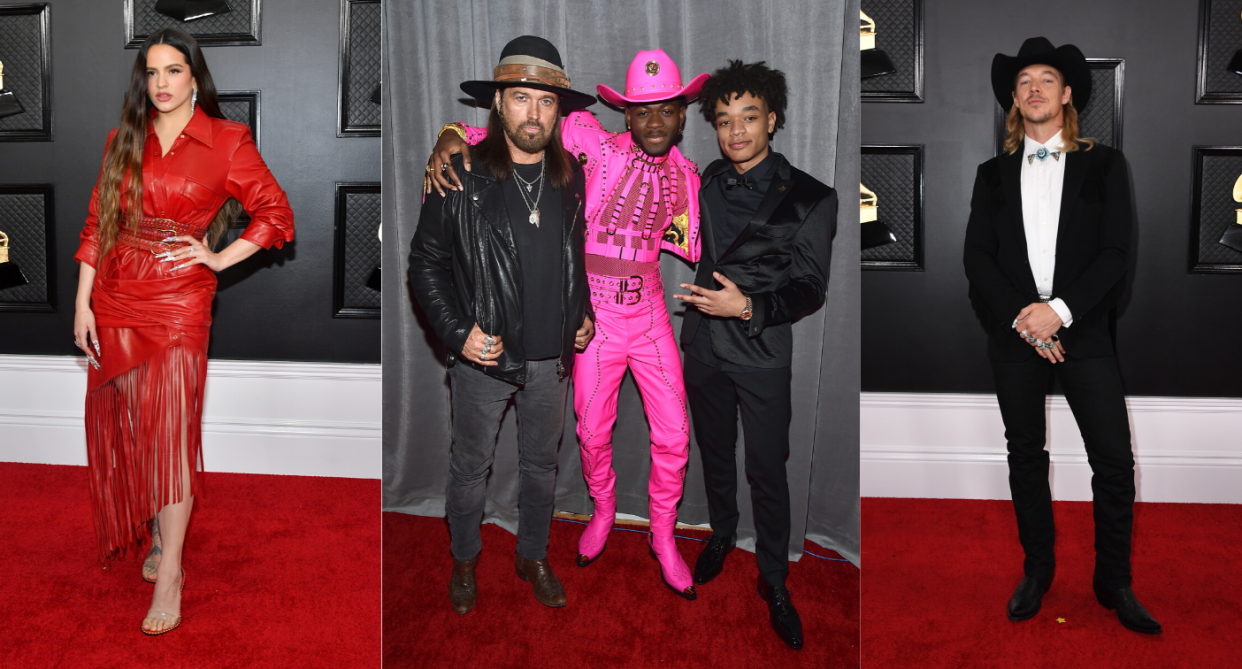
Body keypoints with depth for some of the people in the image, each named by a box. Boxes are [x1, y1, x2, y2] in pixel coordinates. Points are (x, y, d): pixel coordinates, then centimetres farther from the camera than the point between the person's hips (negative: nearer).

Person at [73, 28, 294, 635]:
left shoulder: (227, 142, -2)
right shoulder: (124, 140, 9)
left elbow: (277, 216, 0)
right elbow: (96, 224, 10)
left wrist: (220, 258, -5)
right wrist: (82, 302, 5)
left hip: (180, 301, -4)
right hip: (116, 299, 4)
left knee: (170, 428, -6)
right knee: (131, 426, 9)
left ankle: (168, 576, 0)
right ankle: (160, 536, 28)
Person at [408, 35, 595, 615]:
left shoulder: (571, 180, 2)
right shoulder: (460, 178, -12)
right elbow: (426, 262, -7)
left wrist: (583, 314, 7)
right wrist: (457, 332, -14)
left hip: (552, 356, 4)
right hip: (484, 356, -3)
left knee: (541, 463, 19)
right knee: (470, 466, 15)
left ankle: (533, 556, 41)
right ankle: (464, 561, 38)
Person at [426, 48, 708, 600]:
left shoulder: (684, 176, 5)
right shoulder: (597, 144, -10)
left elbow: (697, 250, 13)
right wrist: (455, 136, -31)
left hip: (650, 316, 3)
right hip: (596, 315, -3)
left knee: (673, 435, 4)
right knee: (593, 431, 11)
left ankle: (662, 535, 26)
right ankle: (603, 511, 41)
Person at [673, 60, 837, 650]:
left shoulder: (809, 198, -13)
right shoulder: (706, 182, 1)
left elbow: (810, 289, -13)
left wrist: (747, 307, -25)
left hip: (762, 357, -4)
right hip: (704, 349, 4)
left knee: (767, 472, 5)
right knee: (714, 453, 21)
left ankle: (774, 580, 23)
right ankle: (722, 533, 45)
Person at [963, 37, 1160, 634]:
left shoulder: (1103, 165, 6)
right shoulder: (993, 174, 10)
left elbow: (1115, 252, -3)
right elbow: (976, 257, 1)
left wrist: (1060, 310, -15)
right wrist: (1020, 317, -12)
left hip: (1082, 332, -1)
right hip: (1013, 332, 1)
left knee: (1115, 460, -3)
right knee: (1026, 456, 9)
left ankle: (1114, 582, 14)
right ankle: (1036, 571, 23)